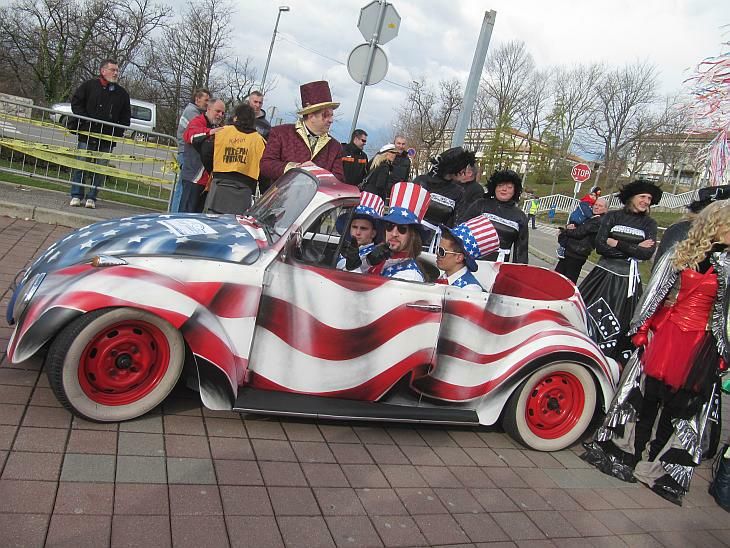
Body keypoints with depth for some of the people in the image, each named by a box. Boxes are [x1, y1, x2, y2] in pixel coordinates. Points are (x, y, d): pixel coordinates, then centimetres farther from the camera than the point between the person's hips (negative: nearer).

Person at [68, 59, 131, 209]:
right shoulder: (89, 85, 4)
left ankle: (91, 198, 10)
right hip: (87, 134, -2)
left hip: (108, 138, 2)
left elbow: (125, 117, 13)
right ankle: (76, 196, 10)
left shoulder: (122, 93, 11)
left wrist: (118, 133, 0)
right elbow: (76, 102, 6)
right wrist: (85, 119, -7)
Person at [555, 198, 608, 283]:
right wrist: (569, 227, -2)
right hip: (568, 253, 9)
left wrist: (565, 231, -1)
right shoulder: (590, 218, 18)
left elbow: (579, 233, -17)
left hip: (576, 256, -9)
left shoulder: (599, 221, -12)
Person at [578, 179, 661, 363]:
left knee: (619, 324, 4)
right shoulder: (613, 216, 2)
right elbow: (600, 246, -9)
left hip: (628, 279, 0)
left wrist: (617, 244, -11)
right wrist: (634, 249, -12)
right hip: (604, 274, 0)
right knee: (586, 314, 2)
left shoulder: (649, 224, 5)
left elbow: (648, 253, -9)